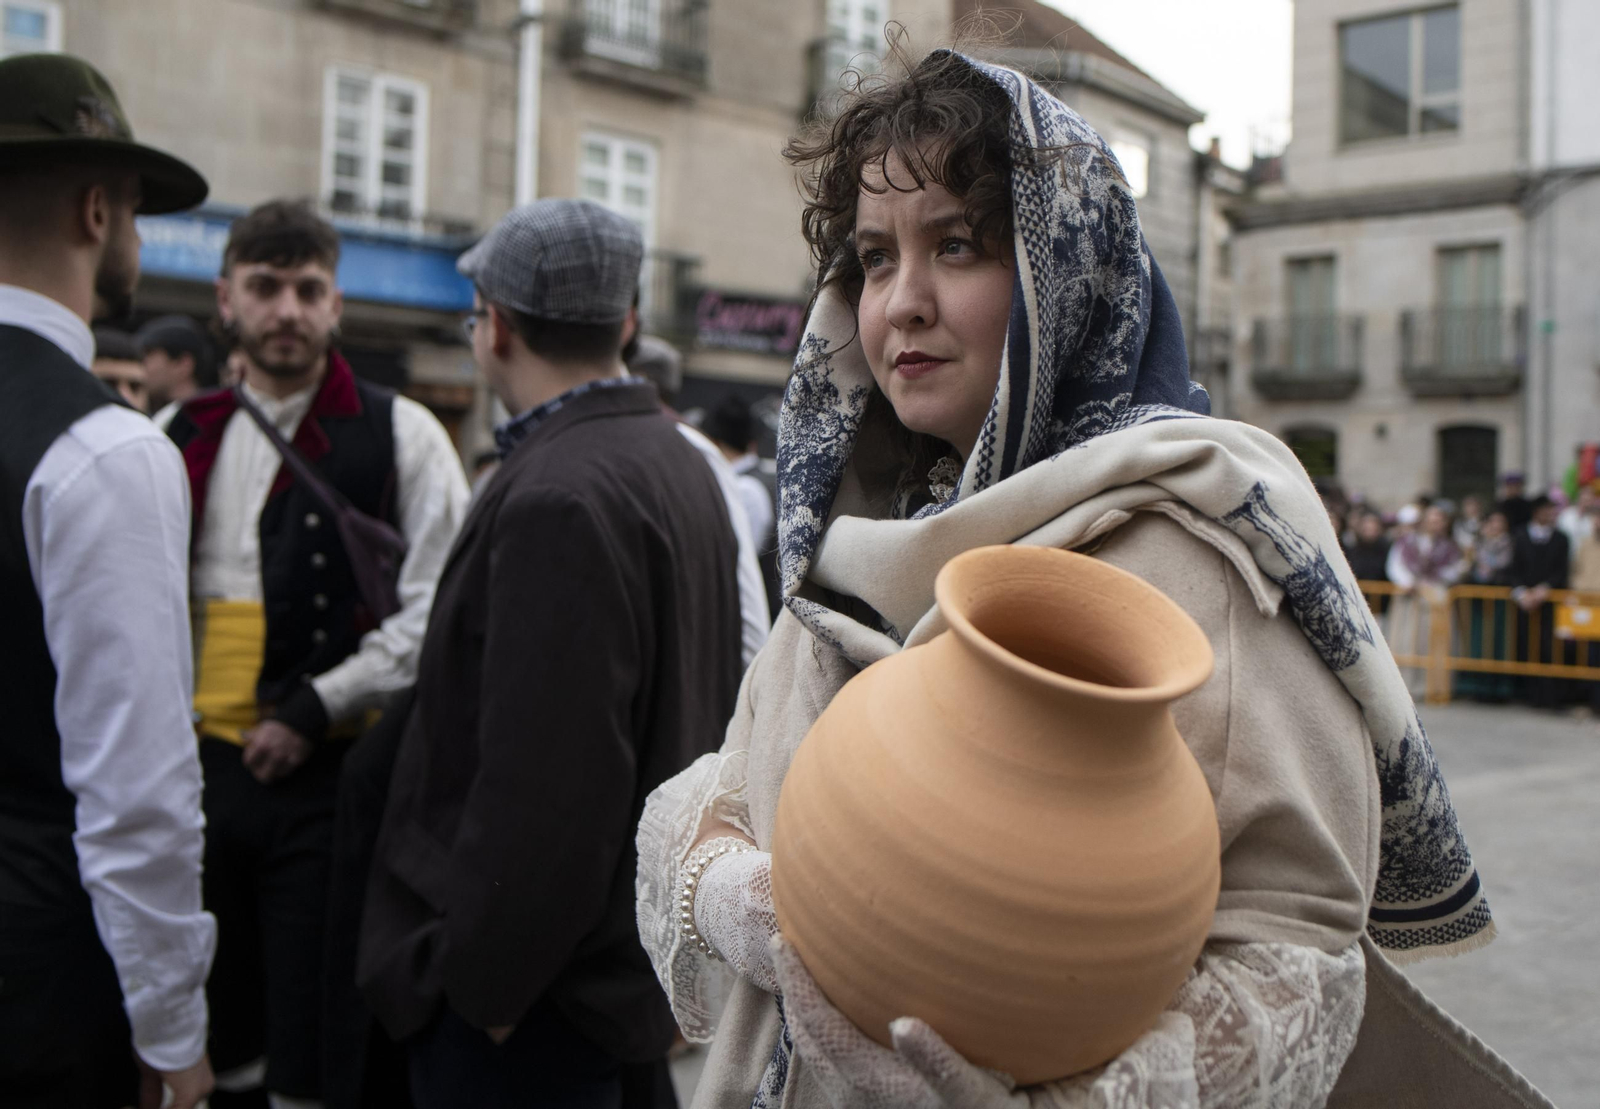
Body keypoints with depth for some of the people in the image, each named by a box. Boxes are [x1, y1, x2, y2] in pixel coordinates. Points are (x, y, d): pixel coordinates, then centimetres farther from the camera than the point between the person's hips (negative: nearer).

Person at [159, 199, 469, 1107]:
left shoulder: (398, 435, -4)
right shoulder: (183, 436, 10)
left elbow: (440, 608, -10)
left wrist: (313, 709, -13)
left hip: (331, 772, -4)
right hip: (204, 763, 5)